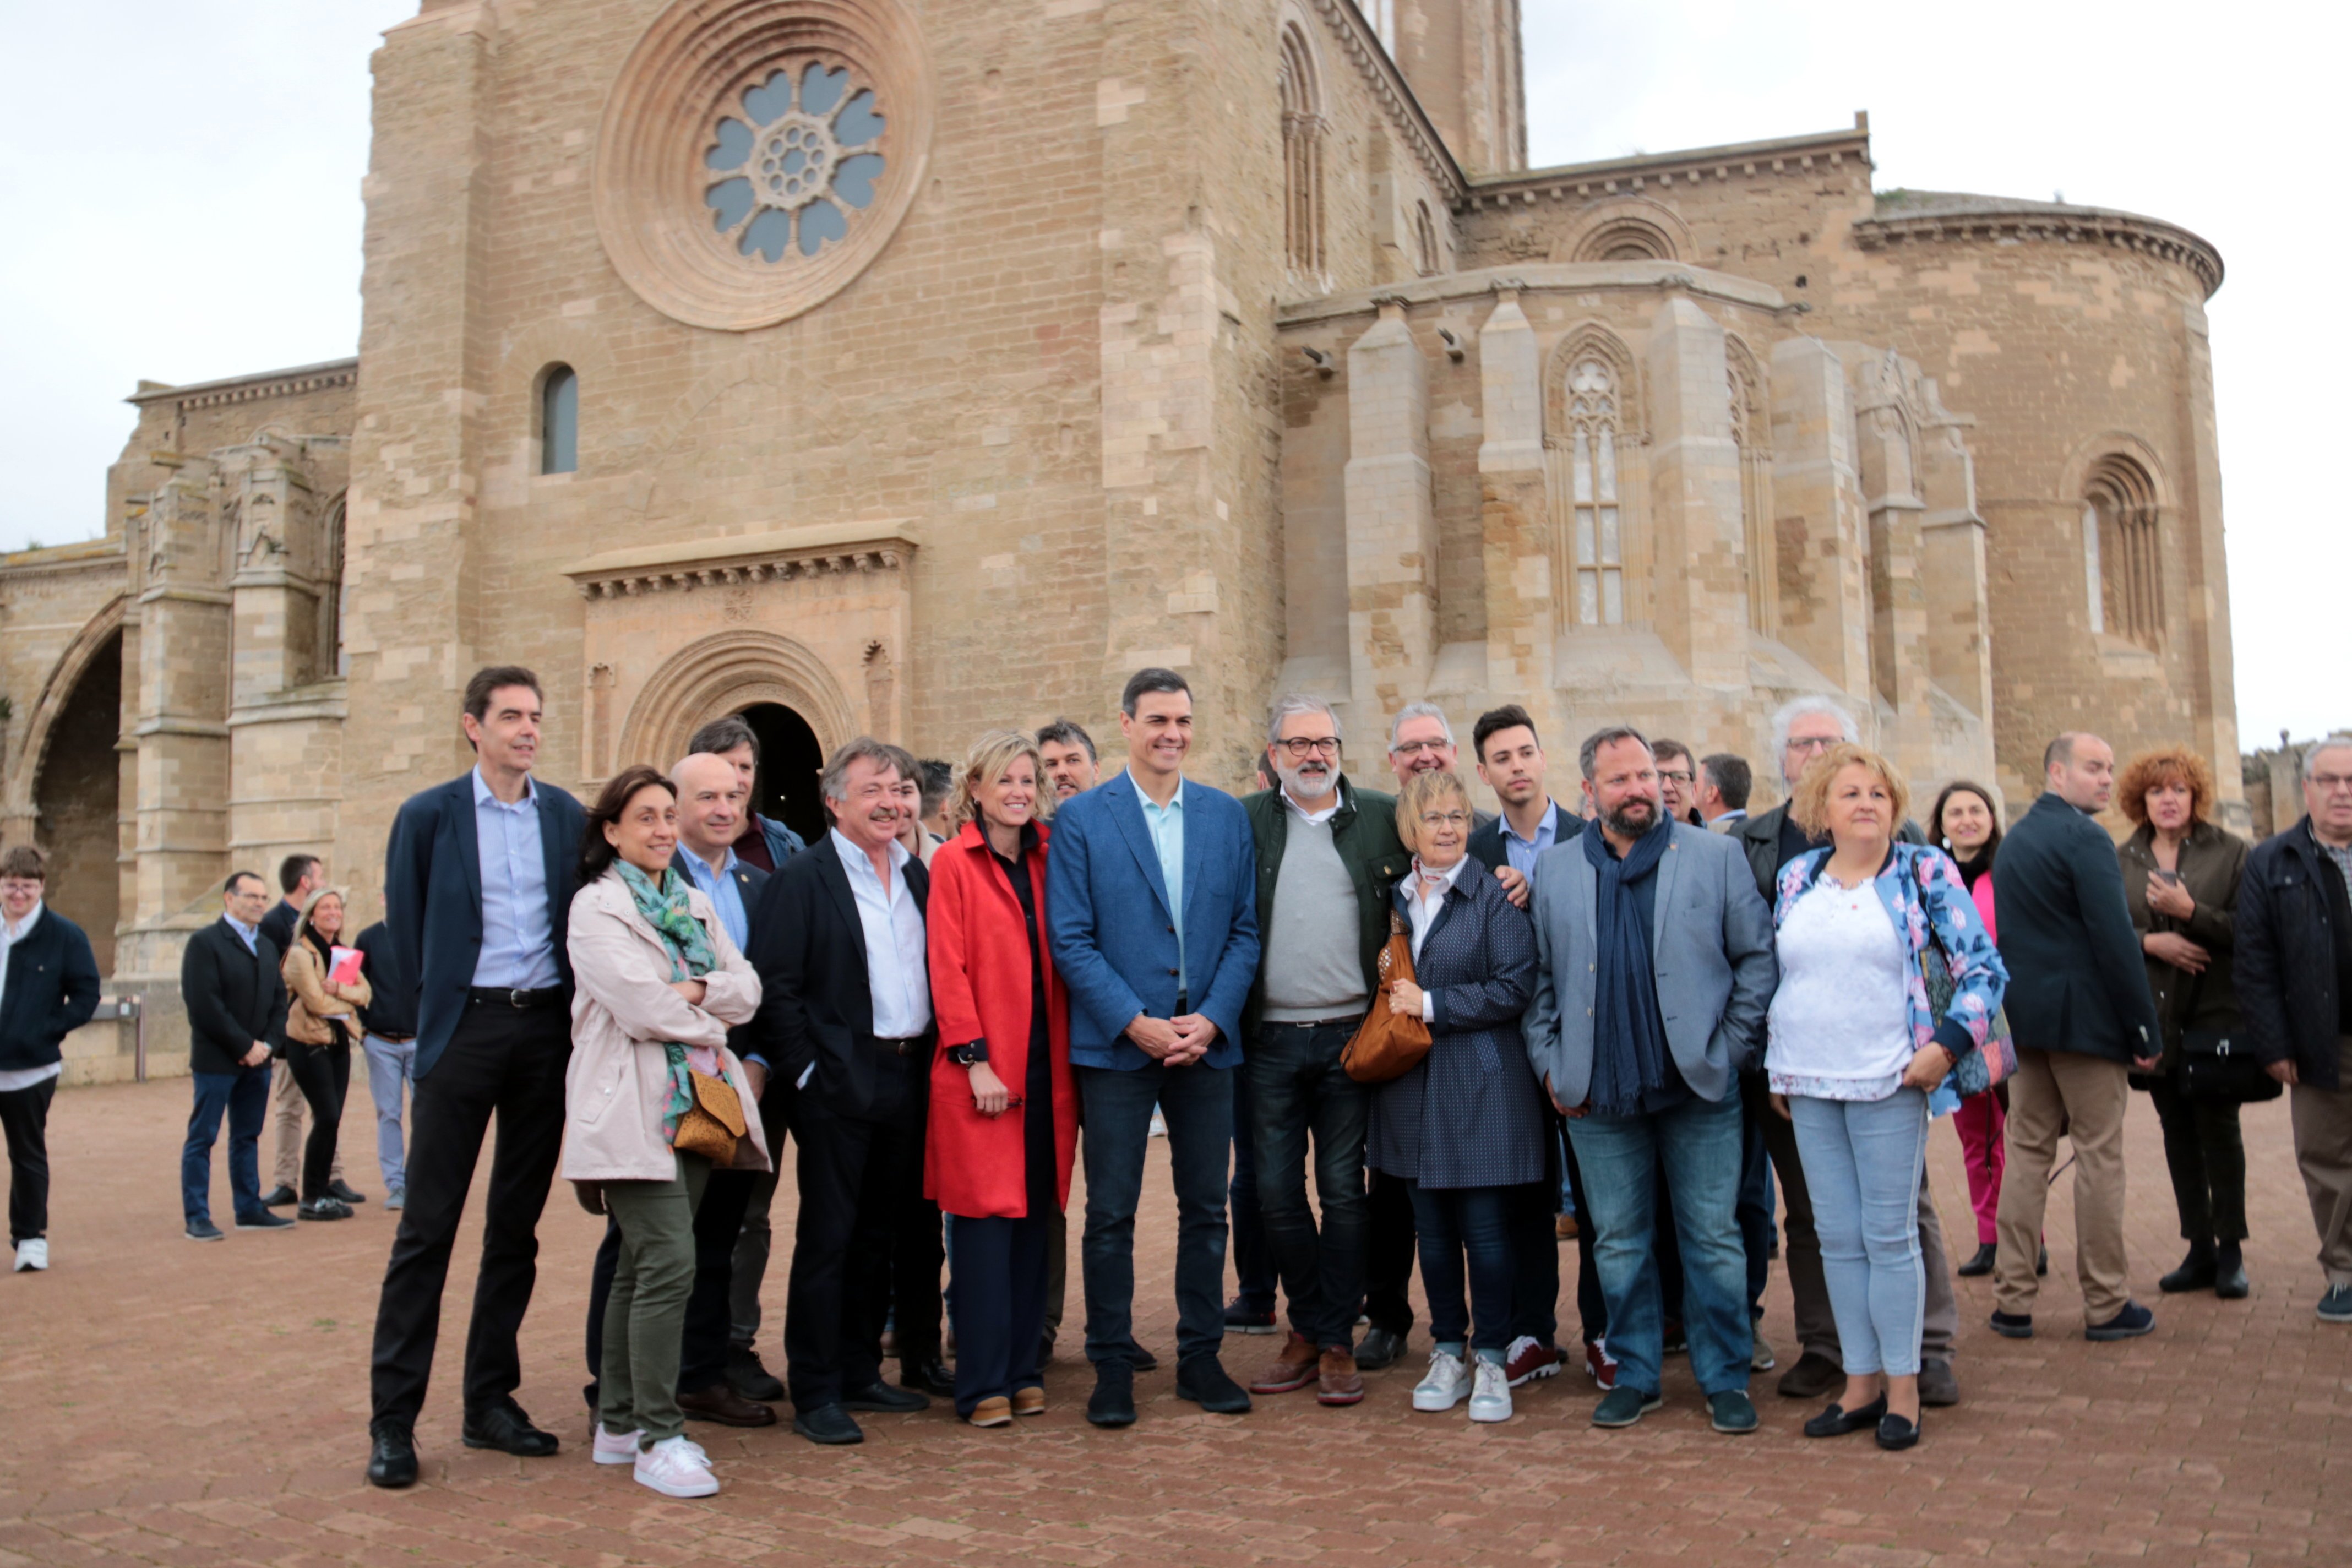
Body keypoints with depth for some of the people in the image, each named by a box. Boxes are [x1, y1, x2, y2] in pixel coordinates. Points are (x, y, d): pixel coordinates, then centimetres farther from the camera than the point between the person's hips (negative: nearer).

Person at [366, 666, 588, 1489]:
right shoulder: (428, 816, 0)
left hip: (547, 1029, 3)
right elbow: (404, 930, 5)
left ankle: (490, 1400, 19)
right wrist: (443, 1007, 4)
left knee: (517, 1225, 9)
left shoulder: (567, 816, 8)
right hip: (466, 1031, -3)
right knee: (428, 1226, -2)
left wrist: (575, 1010, 4)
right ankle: (392, 1417, 6)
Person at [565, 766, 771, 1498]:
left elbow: (747, 990, 8)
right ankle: (658, 1439, -7)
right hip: (634, 1106, -7)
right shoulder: (596, 907, -3)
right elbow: (640, 1005, -15)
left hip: (694, 1101, 7)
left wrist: (699, 992, -10)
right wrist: (708, 1022, -1)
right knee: (669, 1261, -14)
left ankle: (619, 1425, 20)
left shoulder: (696, 904, 17)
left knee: (643, 1265, 12)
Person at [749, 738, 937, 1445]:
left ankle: (861, 1374, 26)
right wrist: (805, 1070, -12)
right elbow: (774, 987, -10)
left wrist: (927, 1055, 7)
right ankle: (814, 1395, 9)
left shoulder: (916, 874, 12)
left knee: (879, 1234, 14)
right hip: (840, 1085, -6)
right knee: (827, 1238, 0)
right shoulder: (801, 878, -6)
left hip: (906, 1076, 6)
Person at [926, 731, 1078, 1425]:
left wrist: (1072, 1056, 3)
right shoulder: (953, 862, -1)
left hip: (1045, 1065, 5)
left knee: (1034, 1219, 9)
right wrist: (975, 1059, -13)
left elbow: (1063, 958, 11)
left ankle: (1023, 1369, 20)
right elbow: (948, 969, -6)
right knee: (986, 1222, -3)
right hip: (983, 1069, -5)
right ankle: (983, 1384, 6)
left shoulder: (1048, 861, 12)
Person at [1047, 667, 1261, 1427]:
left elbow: (1245, 929, 6)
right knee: (1111, 1214, 3)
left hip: (1208, 1040, 3)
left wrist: (1212, 1019, -7)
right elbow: (1070, 938, -5)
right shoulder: (1080, 818, -1)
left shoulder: (1228, 815, 8)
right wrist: (1135, 1023, -13)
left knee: (1206, 1207, 10)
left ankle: (1201, 1358, 23)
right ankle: (1112, 1367, 16)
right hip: (1115, 1045, -3)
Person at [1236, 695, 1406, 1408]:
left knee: (1343, 1191, 4)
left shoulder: (1385, 817, 5)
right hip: (1270, 1038, 1)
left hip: (1350, 1035, 0)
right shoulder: (1244, 822, 4)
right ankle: (1307, 1330, 24)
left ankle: (1337, 1344, 16)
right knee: (1277, 1193, 7)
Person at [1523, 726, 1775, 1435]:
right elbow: (1539, 977, 11)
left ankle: (1725, 1378, 18)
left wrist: (1731, 1049, -3)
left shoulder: (1716, 856, 2)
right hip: (1599, 1092, 2)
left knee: (1713, 1238, 4)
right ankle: (1634, 1375, 23)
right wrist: (1551, 1065, 3)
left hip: (1698, 1085, -2)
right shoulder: (1555, 869, 8)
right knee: (1618, 1242, 9)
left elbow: (1757, 956, 3)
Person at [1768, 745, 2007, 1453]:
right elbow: (1773, 972, 16)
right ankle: (1861, 1381, 18)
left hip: (1888, 1082, -4)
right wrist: (1775, 1065, 13)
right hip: (1807, 1086, 4)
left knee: (1889, 1236, 1)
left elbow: (1984, 968, -3)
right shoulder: (1797, 878, 9)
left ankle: (1903, 1386, 13)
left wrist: (1947, 1045, -13)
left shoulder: (1925, 872, -2)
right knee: (1838, 1238, 8)